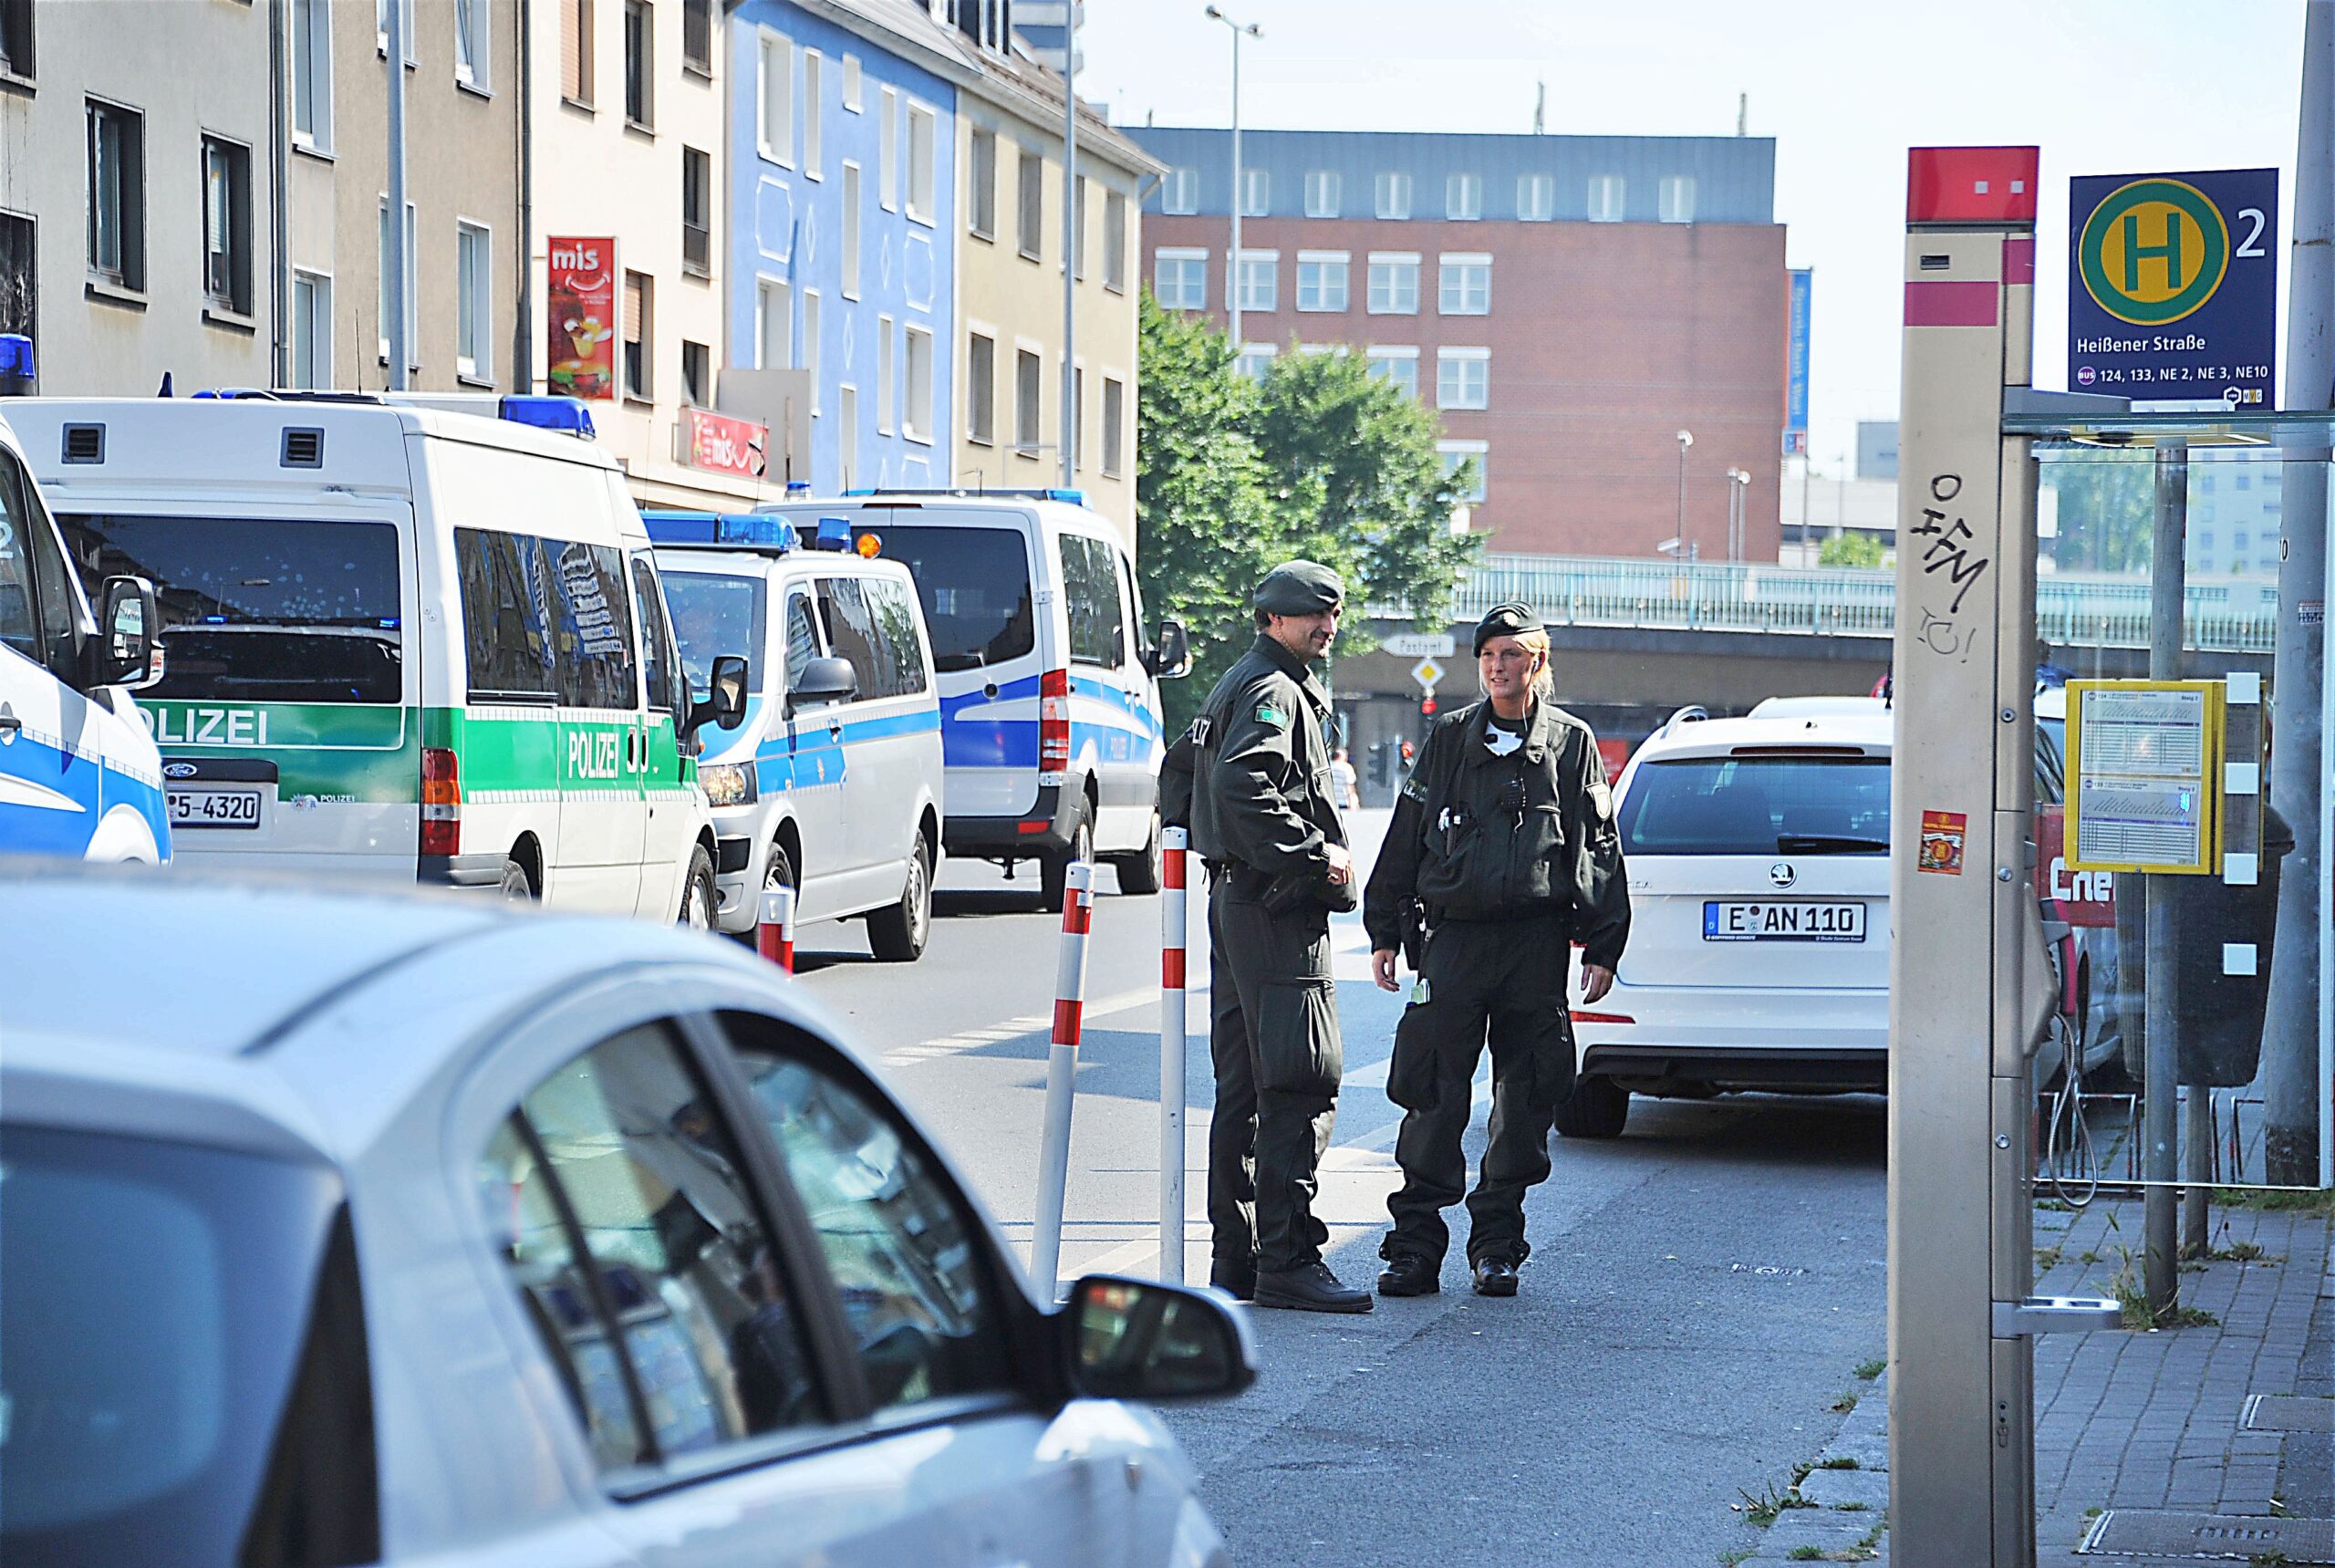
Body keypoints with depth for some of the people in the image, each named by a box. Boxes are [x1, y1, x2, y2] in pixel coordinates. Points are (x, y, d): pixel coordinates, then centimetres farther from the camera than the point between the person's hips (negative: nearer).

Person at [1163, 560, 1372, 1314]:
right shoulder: (1273, 692, -11)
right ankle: (1286, 1260, -15)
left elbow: (1180, 776, 30)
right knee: (1301, 1085, -12)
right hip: (1277, 909, -11)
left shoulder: (1232, 688, 22)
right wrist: (1315, 854, -22)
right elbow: (1243, 784, -27)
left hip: (1236, 899, 11)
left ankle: (1235, 1257, 15)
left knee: (1243, 1084, 12)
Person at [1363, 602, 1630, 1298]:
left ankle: (1497, 1242, 13)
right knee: (1432, 1096, -4)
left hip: (1538, 941, 0)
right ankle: (1415, 1243, 0)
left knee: (1525, 1099, 3)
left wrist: (1602, 946, 2)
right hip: (1453, 935, 0)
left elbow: (1600, 849, 8)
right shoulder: (1449, 739, 9)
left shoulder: (1571, 743, 7)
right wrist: (1384, 932, 9)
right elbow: (1404, 840, 13)